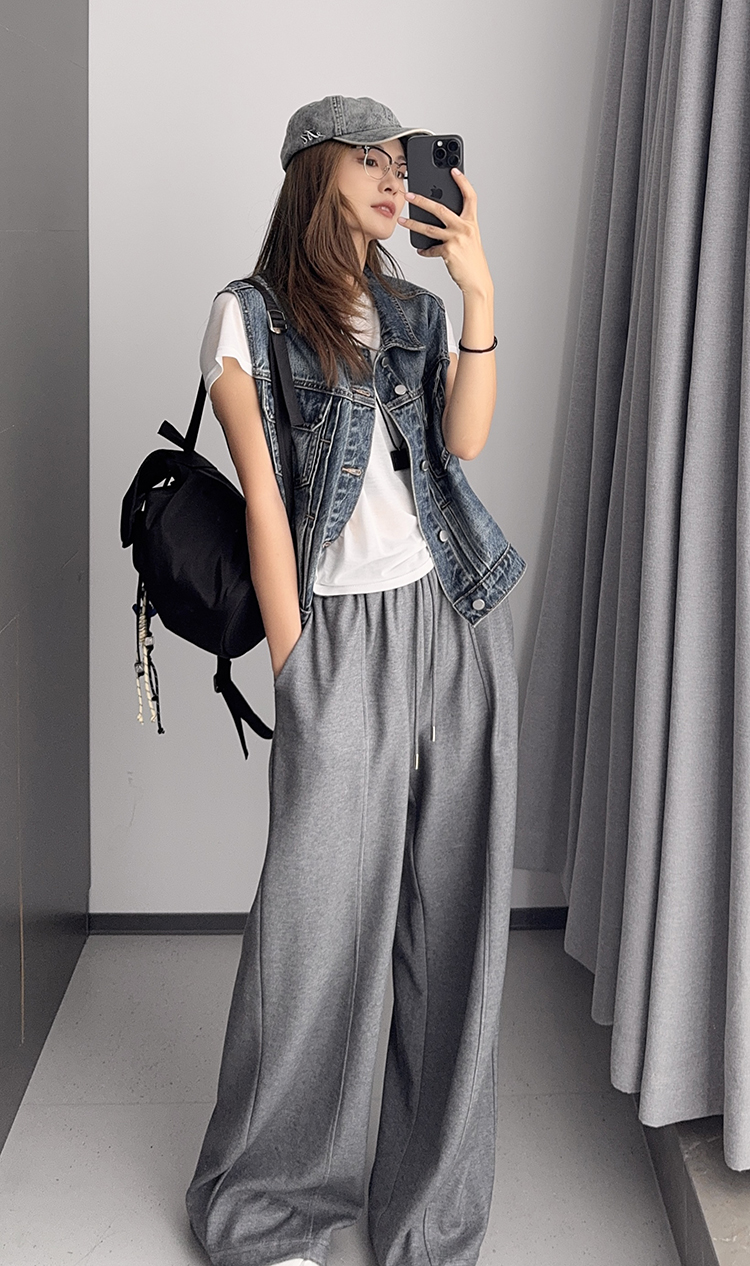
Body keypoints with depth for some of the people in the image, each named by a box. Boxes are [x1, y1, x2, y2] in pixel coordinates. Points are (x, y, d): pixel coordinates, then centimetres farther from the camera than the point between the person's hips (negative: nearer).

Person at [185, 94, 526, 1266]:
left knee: (454, 914, 6)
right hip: (344, 632, -4)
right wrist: (292, 669, -5)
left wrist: (480, 297, -7)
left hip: (460, 617, 4)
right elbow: (263, 499, -2)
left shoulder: (417, 312, 16)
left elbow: (464, 444, 0)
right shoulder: (250, 314, 3)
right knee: (317, 918, -3)